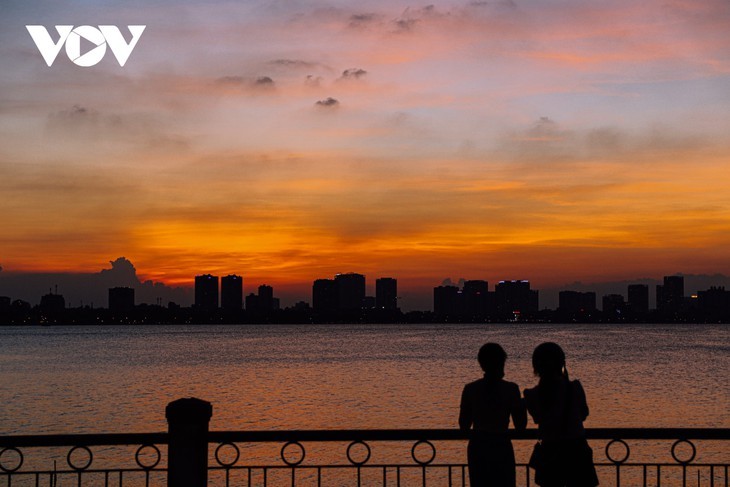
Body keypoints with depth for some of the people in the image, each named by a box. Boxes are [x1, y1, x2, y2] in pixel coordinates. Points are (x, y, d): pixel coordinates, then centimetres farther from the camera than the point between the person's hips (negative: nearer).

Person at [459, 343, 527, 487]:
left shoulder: (470, 389, -3)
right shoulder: (510, 389, -9)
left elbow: (464, 425, 3)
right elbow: (520, 425, -3)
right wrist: (523, 405, 13)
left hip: (477, 447, 2)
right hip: (501, 447, -2)